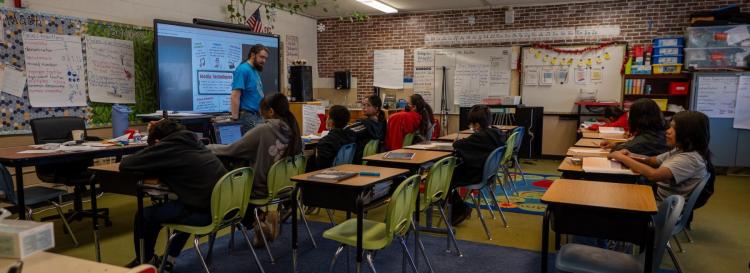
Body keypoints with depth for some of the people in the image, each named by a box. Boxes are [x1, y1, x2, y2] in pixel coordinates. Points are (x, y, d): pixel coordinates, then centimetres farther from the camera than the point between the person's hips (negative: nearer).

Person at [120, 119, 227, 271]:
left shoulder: (165, 146, -4)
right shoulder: (191, 140, 17)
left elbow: (124, 165, 1)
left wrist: (146, 167, 20)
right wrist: (157, 169, 20)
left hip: (205, 211, -8)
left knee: (144, 215, 11)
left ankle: (145, 261, 35)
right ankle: (169, 258, 43)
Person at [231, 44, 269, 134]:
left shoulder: (255, 71, 15)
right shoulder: (243, 69, -11)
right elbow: (235, 96, -18)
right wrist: (235, 118, -21)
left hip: (257, 115, 9)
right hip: (247, 116, -9)